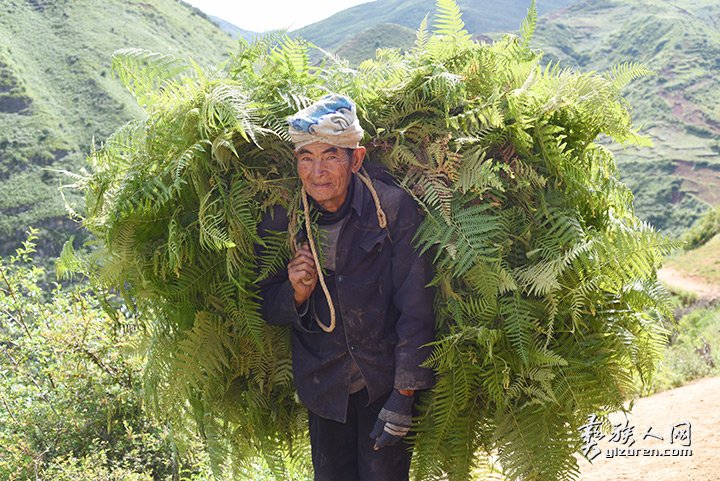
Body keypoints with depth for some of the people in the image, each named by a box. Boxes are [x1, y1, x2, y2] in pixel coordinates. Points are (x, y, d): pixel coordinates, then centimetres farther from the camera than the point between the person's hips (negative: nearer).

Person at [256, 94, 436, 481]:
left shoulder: (395, 210, -15)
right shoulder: (280, 220, -5)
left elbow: (415, 310, -12)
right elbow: (267, 310, 5)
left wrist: (404, 397, -14)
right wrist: (296, 293, -18)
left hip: (386, 381, -3)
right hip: (322, 387, 3)